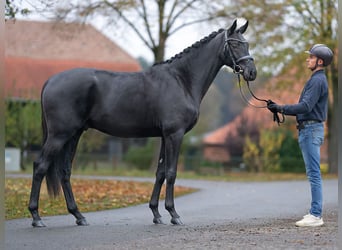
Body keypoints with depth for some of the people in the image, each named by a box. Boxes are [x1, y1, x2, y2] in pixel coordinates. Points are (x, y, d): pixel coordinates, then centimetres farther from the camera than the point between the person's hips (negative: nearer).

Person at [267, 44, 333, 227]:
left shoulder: (317, 80, -13)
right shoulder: (316, 79, 19)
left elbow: (306, 106, -23)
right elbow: (306, 107, 21)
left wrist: (281, 108, -19)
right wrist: (281, 110, 14)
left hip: (311, 129, -11)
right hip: (308, 129, 11)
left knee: (313, 173, -10)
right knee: (313, 174, 12)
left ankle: (316, 215, -11)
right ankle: (315, 212, 16)